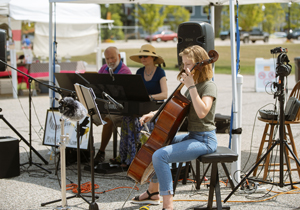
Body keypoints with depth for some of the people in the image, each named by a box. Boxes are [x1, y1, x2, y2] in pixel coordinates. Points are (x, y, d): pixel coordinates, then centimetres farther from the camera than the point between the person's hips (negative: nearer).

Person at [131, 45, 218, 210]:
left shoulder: (208, 86, -14)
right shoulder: (193, 86, 14)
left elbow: (202, 112, -31)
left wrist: (191, 86, -27)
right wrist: (154, 114, 5)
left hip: (204, 140, -10)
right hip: (191, 136, 10)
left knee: (160, 155, -26)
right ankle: (153, 192, 33)